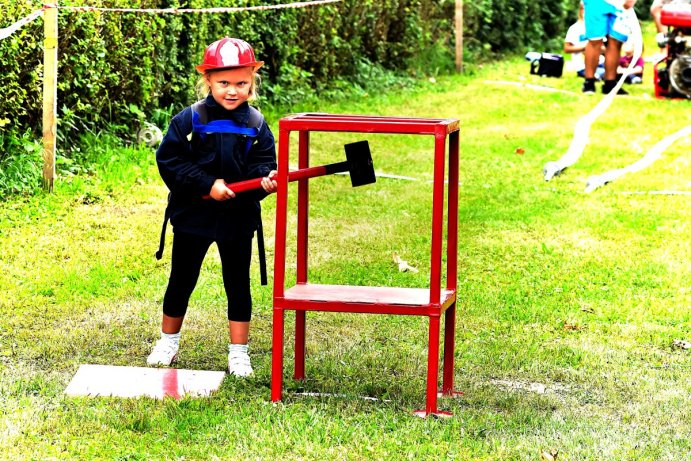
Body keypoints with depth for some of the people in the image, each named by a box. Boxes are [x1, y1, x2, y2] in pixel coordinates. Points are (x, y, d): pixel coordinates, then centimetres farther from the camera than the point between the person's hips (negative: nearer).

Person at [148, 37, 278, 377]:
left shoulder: (256, 125, -2)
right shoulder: (189, 120, -9)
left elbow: (262, 164, -3)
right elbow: (169, 161, -12)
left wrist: (266, 179, -27)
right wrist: (208, 185, -18)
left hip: (238, 218, 1)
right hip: (193, 216, -1)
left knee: (238, 283, 6)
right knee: (181, 280, 11)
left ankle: (238, 352, 16)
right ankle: (168, 342, 29)